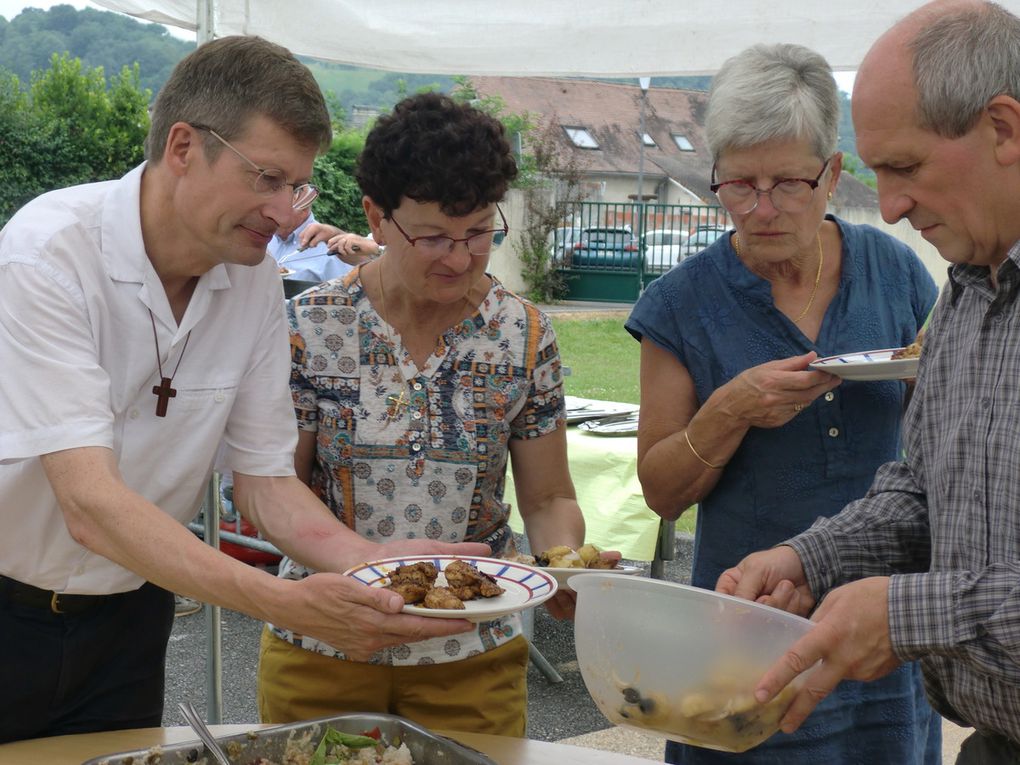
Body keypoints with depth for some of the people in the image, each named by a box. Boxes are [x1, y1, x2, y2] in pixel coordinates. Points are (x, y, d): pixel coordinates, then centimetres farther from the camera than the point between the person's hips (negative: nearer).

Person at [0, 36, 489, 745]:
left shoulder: (255, 280, -8)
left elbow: (266, 481, -4)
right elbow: (90, 505, -33)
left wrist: (376, 563, -22)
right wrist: (285, 601, -42)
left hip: (128, 616, 5)